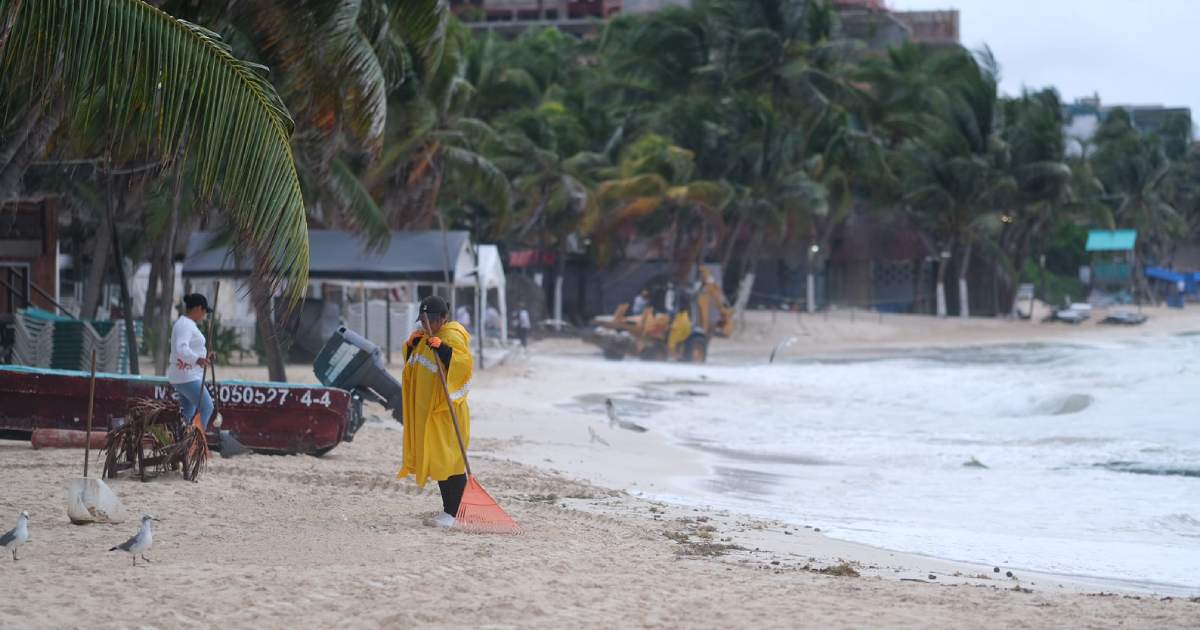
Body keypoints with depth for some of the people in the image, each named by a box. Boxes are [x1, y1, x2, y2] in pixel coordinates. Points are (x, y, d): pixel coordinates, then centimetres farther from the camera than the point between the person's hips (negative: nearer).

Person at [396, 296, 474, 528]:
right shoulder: (427, 337, 16)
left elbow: (464, 363, -26)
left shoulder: (453, 336, -12)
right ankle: (447, 507, 18)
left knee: (449, 460, -9)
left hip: (447, 409, -9)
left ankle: (451, 513, -9)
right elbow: (412, 364, 23)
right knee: (437, 460, 11)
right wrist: (411, 345, 4)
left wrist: (442, 348, -36)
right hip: (426, 409, 9)